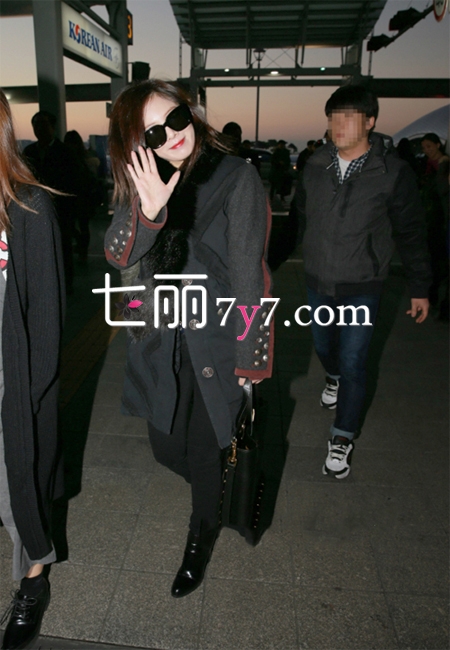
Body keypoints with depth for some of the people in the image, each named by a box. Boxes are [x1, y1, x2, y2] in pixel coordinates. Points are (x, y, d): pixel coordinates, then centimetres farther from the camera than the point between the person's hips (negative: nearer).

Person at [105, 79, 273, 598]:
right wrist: (147, 209, -28)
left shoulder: (235, 178, -10)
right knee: (166, 447, 15)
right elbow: (117, 255, -8)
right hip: (161, 340, 5)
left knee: (205, 446, 8)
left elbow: (248, 273, -11)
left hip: (216, 338, -4)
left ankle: (203, 532, 40)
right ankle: (214, 496, 51)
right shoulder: (143, 180, 5)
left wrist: (249, 356, -11)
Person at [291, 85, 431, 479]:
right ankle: (333, 379, 58)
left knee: (353, 363, -1)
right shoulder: (315, 166, -3)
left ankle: (343, 438, 18)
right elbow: (299, 217, 9)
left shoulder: (393, 172, -12)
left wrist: (420, 287, -2)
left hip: (362, 287, -4)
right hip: (317, 281, 4)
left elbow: (410, 234, -5)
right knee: (323, 346, 22)